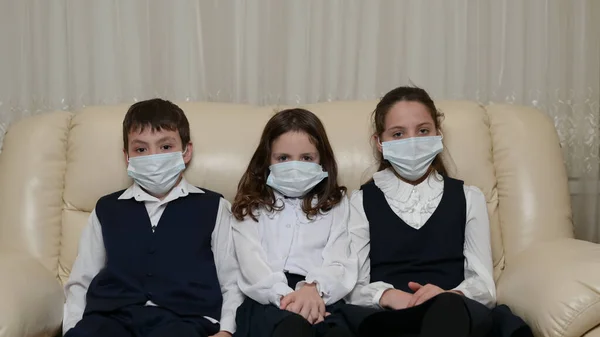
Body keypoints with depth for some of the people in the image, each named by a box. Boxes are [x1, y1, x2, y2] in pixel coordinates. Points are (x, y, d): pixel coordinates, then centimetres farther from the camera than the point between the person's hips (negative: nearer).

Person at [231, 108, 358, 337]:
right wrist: (285, 294, -18)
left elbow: (339, 261, 7)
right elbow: (251, 262, 3)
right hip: (268, 301, -1)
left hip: (320, 298, 1)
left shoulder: (335, 203, 23)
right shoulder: (251, 205, 20)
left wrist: (313, 287, -17)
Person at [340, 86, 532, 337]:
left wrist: (452, 295, -16)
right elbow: (353, 286, 5)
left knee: (449, 307, -39)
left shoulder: (468, 197, 22)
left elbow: (484, 285, 9)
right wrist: (387, 296, -18)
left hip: (459, 312, 1)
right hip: (387, 316, -1)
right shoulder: (361, 201, 18)